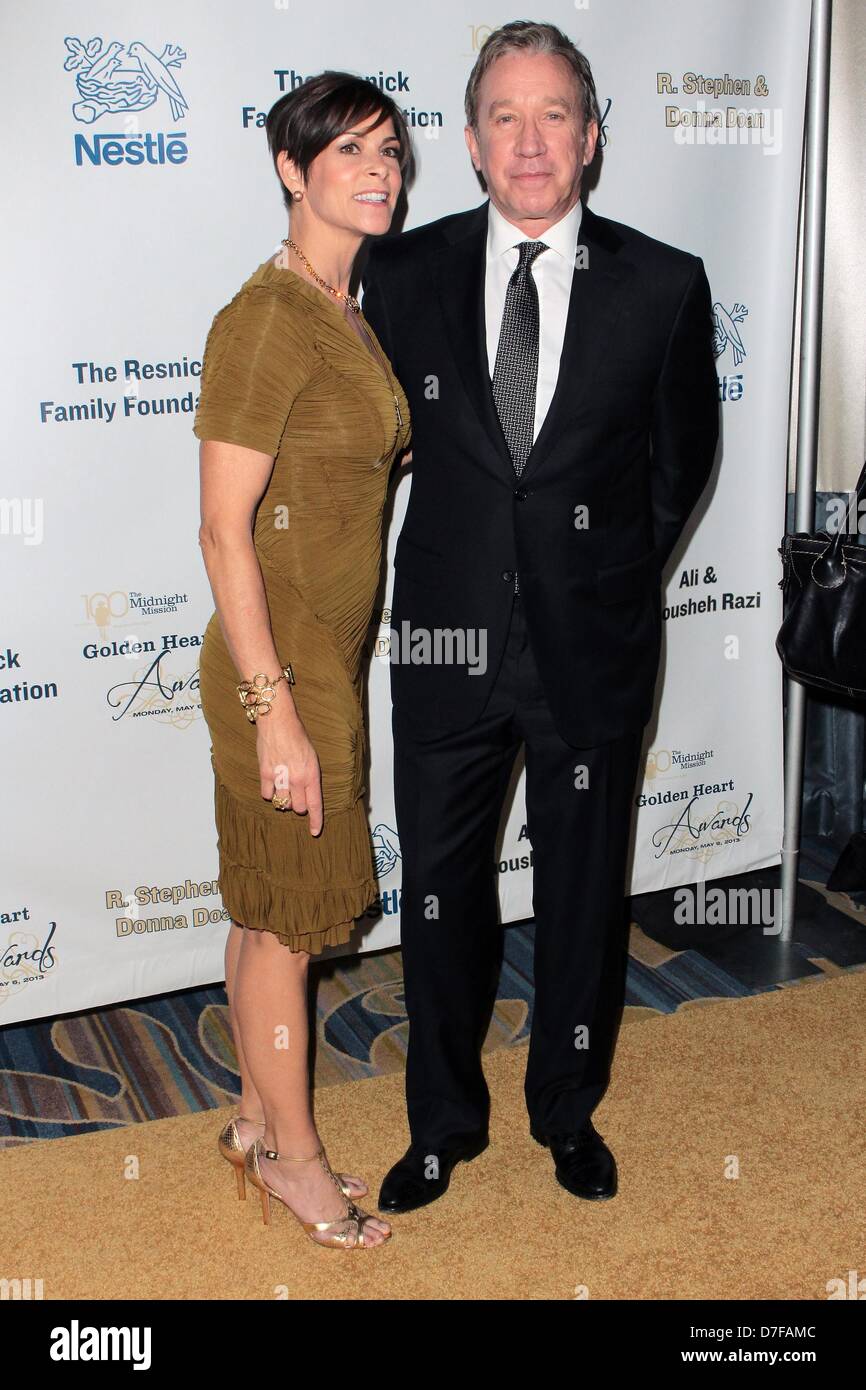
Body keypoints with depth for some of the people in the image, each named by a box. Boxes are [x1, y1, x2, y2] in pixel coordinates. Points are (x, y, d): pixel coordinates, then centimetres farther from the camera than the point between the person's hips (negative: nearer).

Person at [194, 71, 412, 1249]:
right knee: (286, 918, 6)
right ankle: (293, 1156, 24)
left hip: (332, 658, 9)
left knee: (272, 913, 19)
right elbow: (224, 528, -21)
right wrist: (274, 711, -22)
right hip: (279, 666, -8)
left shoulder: (350, 316, 11)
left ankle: (259, 1120, 35)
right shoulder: (267, 320, -18)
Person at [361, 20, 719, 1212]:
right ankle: (445, 1122, 34)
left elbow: (683, 454, 8)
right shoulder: (405, 274, -2)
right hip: (448, 636, 1)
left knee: (584, 891, 14)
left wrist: (618, 570, 8)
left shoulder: (663, 286, -5)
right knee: (439, 889, 11)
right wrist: (456, 561, 7)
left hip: (592, 650, 0)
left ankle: (569, 1108, 38)